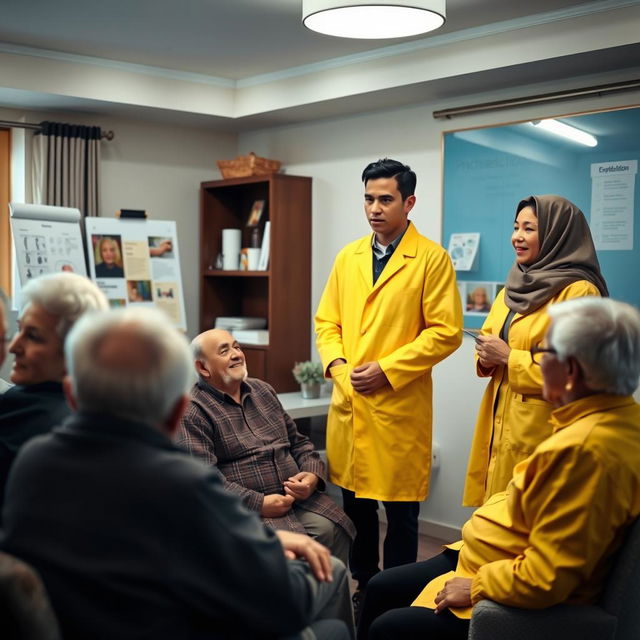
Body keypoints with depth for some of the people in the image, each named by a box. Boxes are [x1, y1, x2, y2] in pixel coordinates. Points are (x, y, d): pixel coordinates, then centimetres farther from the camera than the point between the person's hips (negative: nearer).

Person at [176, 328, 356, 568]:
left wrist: (313, 475, 1)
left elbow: (299, 442, 22)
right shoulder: (193, 412, -5)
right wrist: (258, 503, -19)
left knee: (334, 530, -20)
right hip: (245, 508, -6)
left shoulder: (262, 390, 18)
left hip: (297, 496, 6)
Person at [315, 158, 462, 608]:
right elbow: (327, 322, 14)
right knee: (355, 503, 15)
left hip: (400, 405, -5)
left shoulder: (432, 258, -5)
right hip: (348, 401, 5)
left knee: (400, 511, 6)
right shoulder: (348, 256, 11)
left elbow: (446, 331, -10)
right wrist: (336, 363, -5)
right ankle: (364, 585, 32)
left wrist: (386, 370, -15)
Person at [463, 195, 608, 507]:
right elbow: (489, 336, 20)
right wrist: (487, 357, -4)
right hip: (500, 419, 8)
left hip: (543, 428, -7)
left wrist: (509, 358, -17)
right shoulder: (515, 286, 12)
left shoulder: (579, 292, -14)